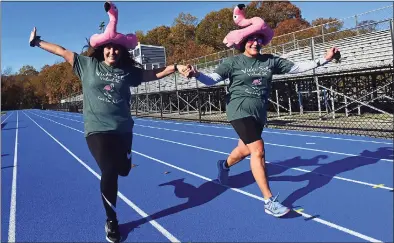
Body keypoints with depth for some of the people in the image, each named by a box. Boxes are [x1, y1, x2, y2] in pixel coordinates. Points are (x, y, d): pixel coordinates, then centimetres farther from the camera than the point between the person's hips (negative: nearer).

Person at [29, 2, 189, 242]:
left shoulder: (128, 71, 4)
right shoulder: (88, 64, 4)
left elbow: (154, 74, 3)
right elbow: (63, 51, 13)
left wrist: (176, 67, -8)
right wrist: (37, 42, 20)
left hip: (123, 129, 2)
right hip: (97, 129, -2)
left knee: (123, 170, 8)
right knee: (109, 172, -7)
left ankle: (118, 157, 51)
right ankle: (111, 221, 16)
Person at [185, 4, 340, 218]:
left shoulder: (270, 61, 5)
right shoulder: (233, 62, -6)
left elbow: (296, 67, 7)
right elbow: (212, 79, -15)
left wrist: (324, 59, 2)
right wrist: (197, 74, -35)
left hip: (259, 112, 6)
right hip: (241, 110, -6)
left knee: (245, 150, 20)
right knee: (258, 151, -15)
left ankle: (224, 165, 55)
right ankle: (269, 202, -5)